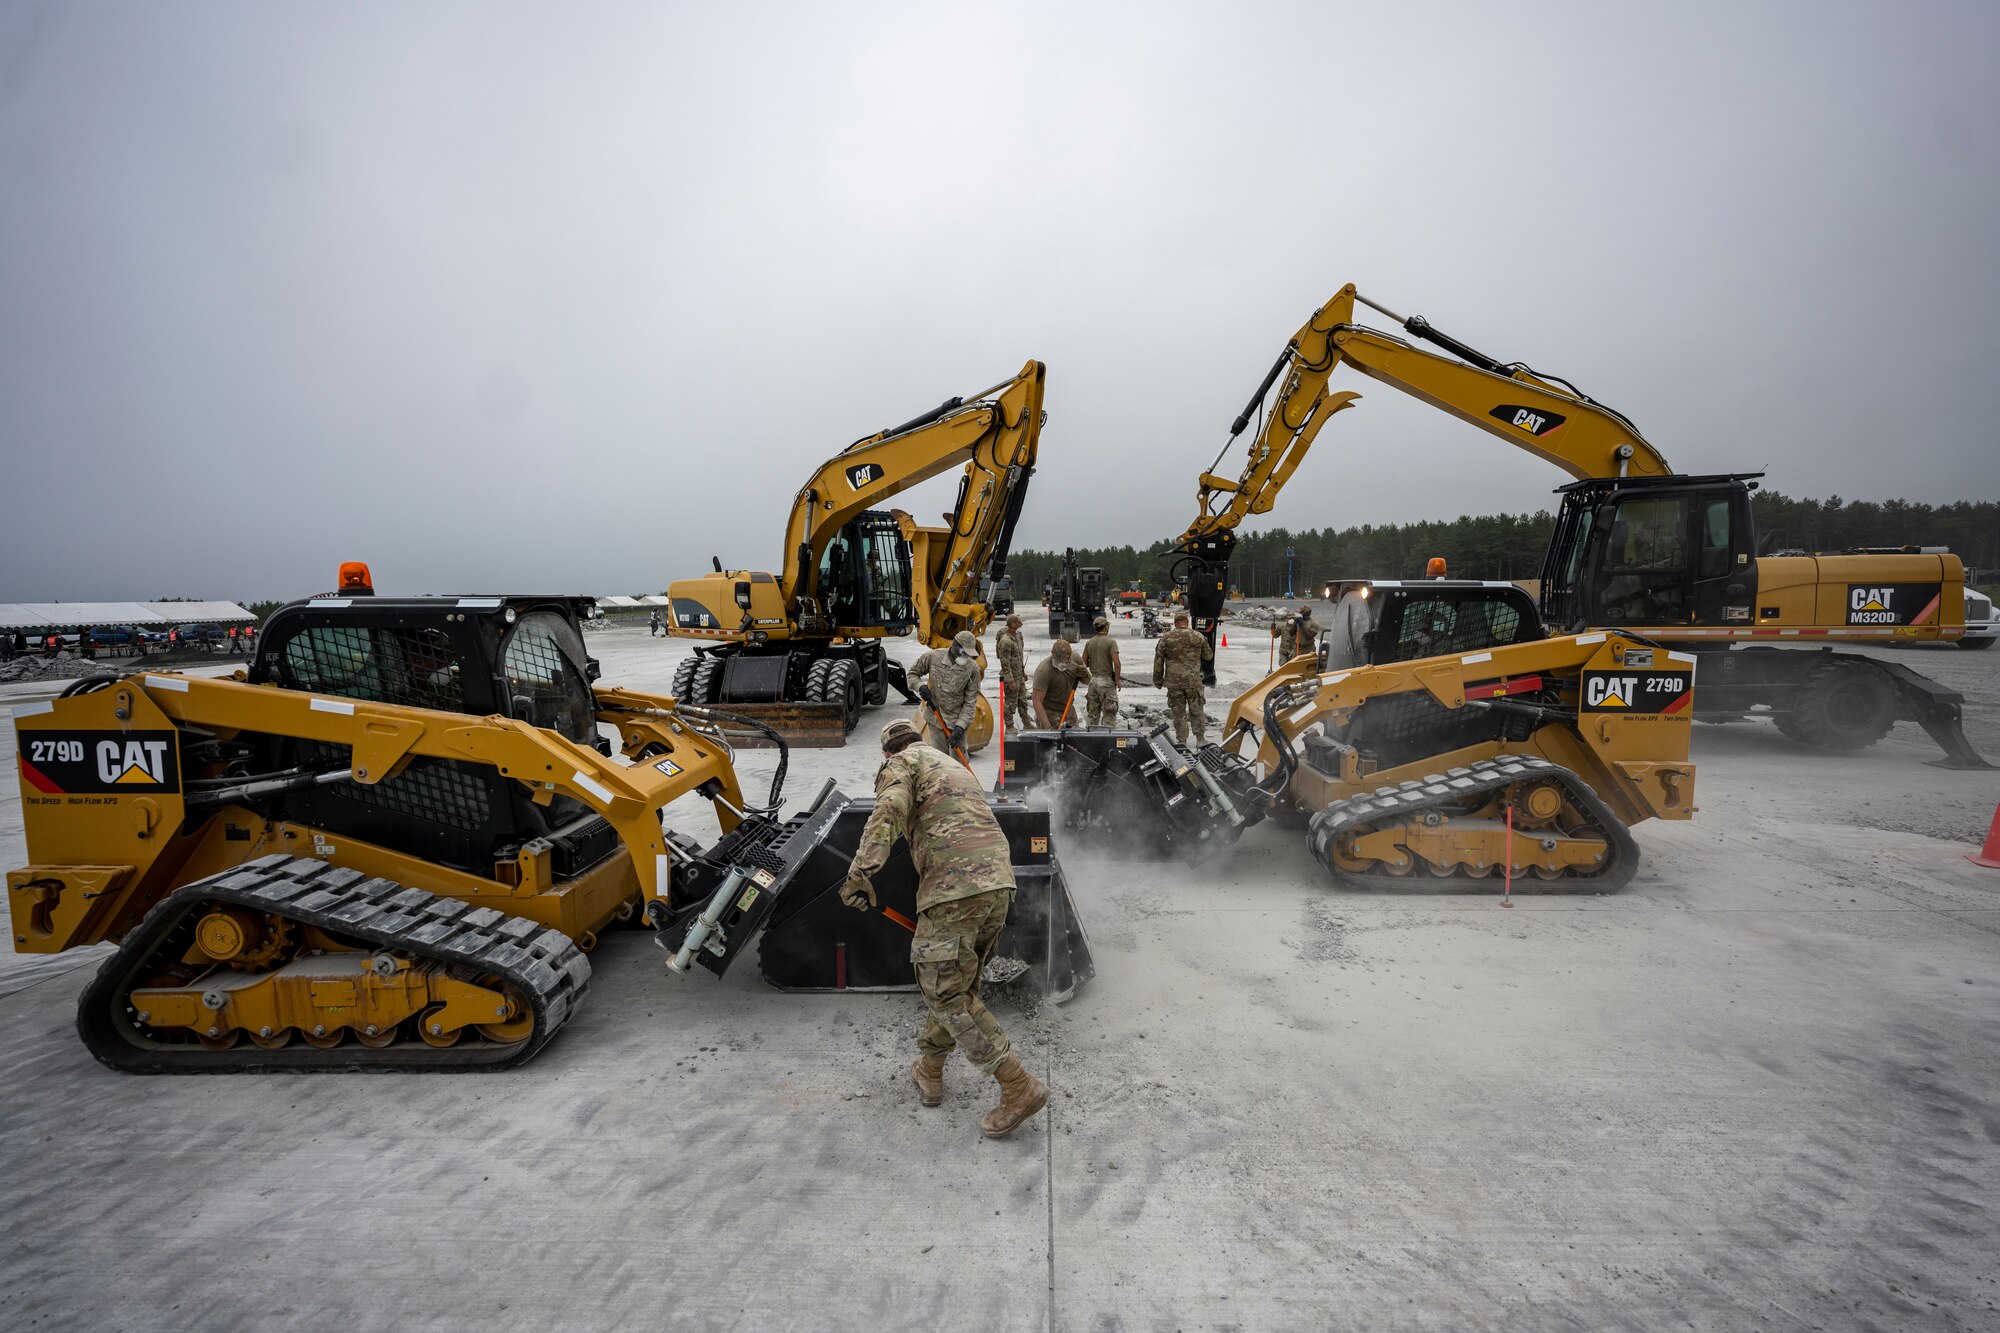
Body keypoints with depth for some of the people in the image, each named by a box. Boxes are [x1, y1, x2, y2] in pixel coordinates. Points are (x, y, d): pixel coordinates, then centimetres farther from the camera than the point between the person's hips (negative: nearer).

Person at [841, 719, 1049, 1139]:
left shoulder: (899, 763, 7)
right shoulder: (955, 766, 31)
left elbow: (889, 812, -14)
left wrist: (860, 872, -22)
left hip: (954, 886, -8)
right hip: (999, 882, 8)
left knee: (947, 992, -1)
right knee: (952, 985, 19)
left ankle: (1019, 1087, -1)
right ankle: (929, 1071, 32)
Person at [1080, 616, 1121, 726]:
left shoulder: (1089, 643, 6)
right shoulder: (1111, 642, -10)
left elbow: (1083, 664, 7)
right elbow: (1116, 663, -17)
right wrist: (1117, 680, -9)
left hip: (1093, 680, 6)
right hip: (1106, 680, -6)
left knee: (1093, 713, 13)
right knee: (1109, 713, -1)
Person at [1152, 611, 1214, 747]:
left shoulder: (1166, 638, -1)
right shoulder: (1198, 637, 1)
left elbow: (1158, 660, 1)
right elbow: (1208, 656, 14)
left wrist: (1157, 679, 11)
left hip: (1173, 681, 0)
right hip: (1193, 681, 0)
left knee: (1178, 712, 8)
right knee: (1197, 711, 12)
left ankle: (1181, 741, 11)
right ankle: (1200, 739, 17)